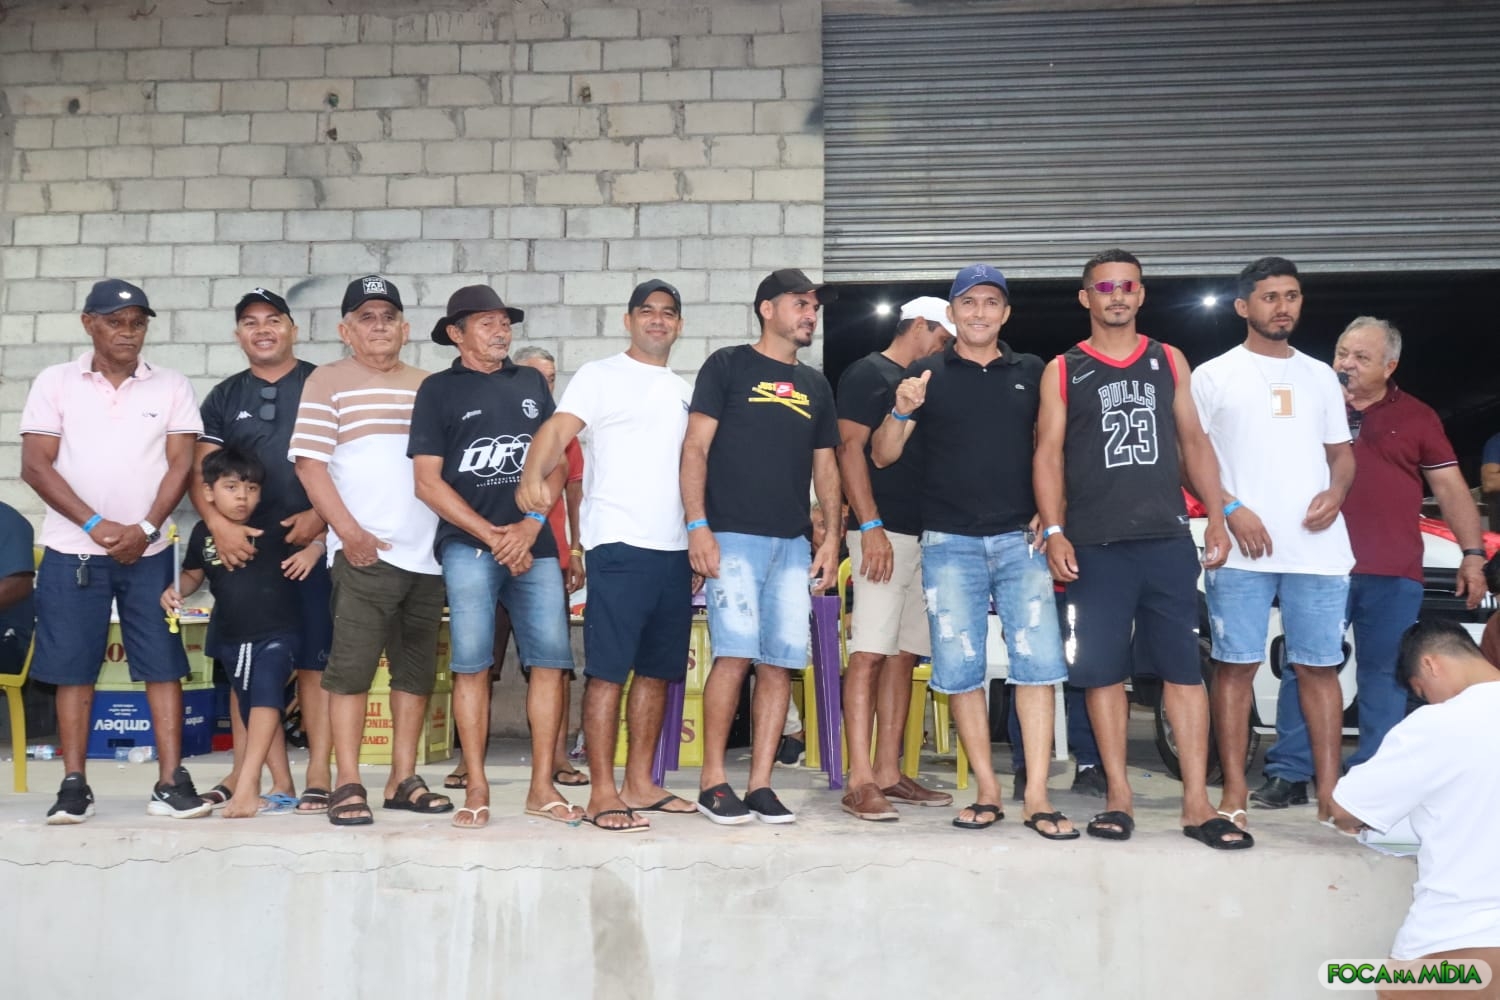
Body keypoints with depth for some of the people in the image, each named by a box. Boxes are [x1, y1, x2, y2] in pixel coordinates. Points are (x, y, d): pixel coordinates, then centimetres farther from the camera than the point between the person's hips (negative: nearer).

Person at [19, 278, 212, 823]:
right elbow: (36, 465, -2)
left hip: (149, 551, 0)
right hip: (72, 549, 0)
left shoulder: (171, 386, 5)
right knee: (73, 667, 3)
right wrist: (96, 525, -12)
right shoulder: (55, 383, 3)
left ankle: (171, 781, 3)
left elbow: (181, 464, 0)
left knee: (163, 663, -1)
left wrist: (144, 529, -12)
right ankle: (74, 785, 12)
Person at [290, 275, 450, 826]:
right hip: (365, 552, -5)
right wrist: (349, 531, -14)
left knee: (417, 667, 8)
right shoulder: (327, 382, 3)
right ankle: (347, 785, 4)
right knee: (351, 666, -4)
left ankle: (403, 779, 18)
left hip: (428, 553, 5)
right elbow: (309, 463, -4)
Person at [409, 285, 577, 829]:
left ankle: (542, 787, 5)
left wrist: (530, 525, -3)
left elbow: (556, 461, 13)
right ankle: (476, 790, 4)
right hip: (469, 544, -3)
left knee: (551, 658, -4)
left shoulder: (531, 383, 15)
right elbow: (427, 481, 0)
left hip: (534, 543, 3)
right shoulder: (439, 390, 5)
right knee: (472, 662, -5)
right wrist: (492, 535, -6)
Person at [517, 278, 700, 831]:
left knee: (657, 669, 10)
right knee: (608, 670, -6)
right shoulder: (601, 376, 1)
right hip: (619, 544, -6)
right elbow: (557, 429, -14)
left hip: (675, 548, 7)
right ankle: (602, 792, 0)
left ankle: (639, 784, 19)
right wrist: (532, 475, -35)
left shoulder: (685, 390, 19)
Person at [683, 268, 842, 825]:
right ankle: (712, 782, -1)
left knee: (780, 663, 1)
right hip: (733, 536, -5)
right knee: (735, 654, -12)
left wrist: (831, 537, 8)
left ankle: (760, 786, 8)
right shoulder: (728, 366, 4)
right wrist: (697, 525, -12)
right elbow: (696, 448, -2)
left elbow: (825, 467, 20)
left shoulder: (815, 385, 19)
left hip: (793, 544, 5)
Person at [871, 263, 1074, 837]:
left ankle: (1037, 796, -1)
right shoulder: (926, 374, 7)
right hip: (949, 541, 0)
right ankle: (987, 792, 12)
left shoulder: (1031, 373, 11)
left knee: (1037, 659, -7)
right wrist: (901, 412, -15)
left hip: (1019, 538, 1)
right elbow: (882, 456, 4)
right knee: (959, 668, 1)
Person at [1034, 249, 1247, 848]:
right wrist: (1054, 533, -8)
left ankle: (1196, 803, 5)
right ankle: (1119, 798, 13)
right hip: (1095, 547, -1)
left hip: (1167, 541, 1)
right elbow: (1048, 454, 2)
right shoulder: (1063, 370, 7)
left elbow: (1194, 443, 14)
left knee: (1182, 669, 0)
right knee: (1103, 672, 3)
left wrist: (1217, 519, 6)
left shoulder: (1169, 362, 14)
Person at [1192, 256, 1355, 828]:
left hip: (1319, 546, 3)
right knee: (1235, 666, -2)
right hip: (1241, 546, -3)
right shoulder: (1214, 375, 6)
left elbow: (1341, 450, 21)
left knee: (1318, 667, 5)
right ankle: (1234, 793, 4)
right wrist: (1231, 509, -11)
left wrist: (1337, 491, -1)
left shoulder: (1320, 376, 17)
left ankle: (1329, 792, 11)